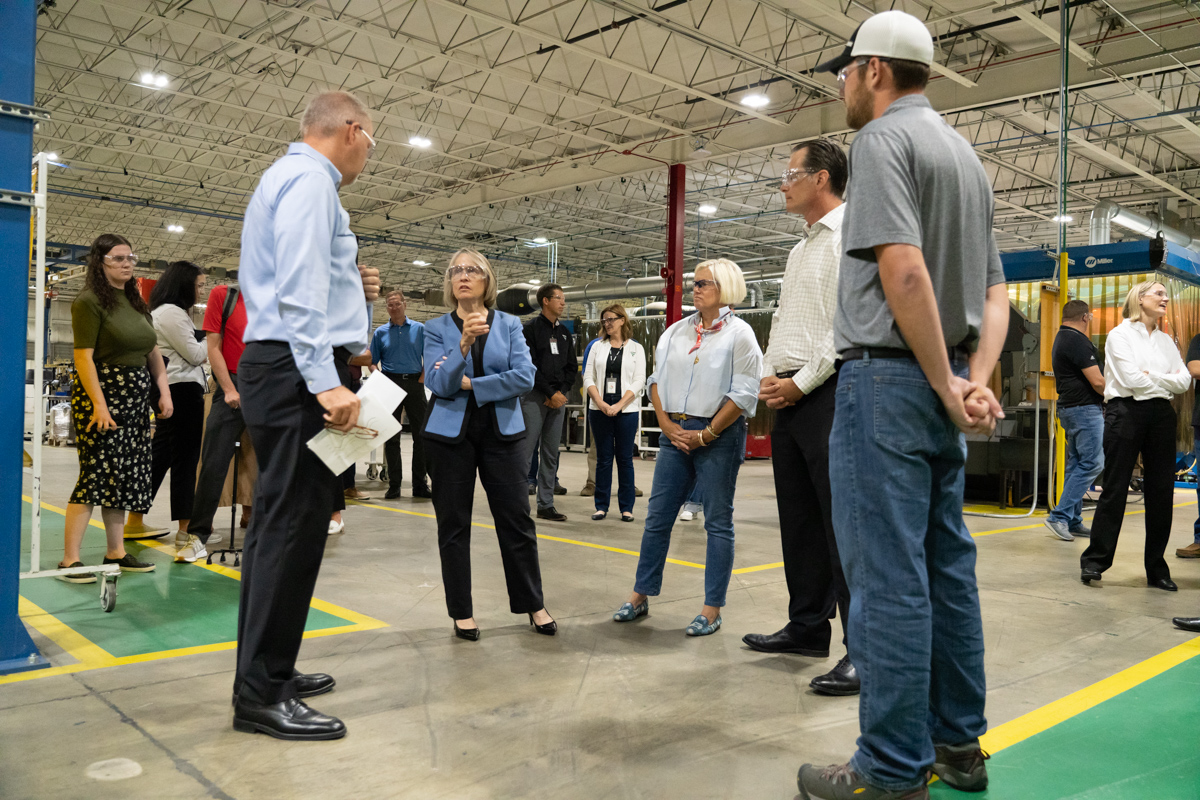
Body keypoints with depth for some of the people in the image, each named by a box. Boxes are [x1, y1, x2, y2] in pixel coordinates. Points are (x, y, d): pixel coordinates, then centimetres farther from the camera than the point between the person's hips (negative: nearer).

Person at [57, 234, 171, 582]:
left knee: (125, 474, 9)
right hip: (101, 393, -7)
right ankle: (70, 559, -5)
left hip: (135, 398, 7)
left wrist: (165, 392, 6)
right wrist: (99, 405, -21)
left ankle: (116, 552, 17)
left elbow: (154, 353, 17)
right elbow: (83, 357, -15)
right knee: (96, 472, -10)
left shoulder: (137, 303, 15)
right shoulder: (89, 302, -7)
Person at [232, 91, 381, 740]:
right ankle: (261, 696, -2)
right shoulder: (309, 179, -8)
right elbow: (300, 288, -20)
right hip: (297, 370, -11)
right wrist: (326, 382, -25)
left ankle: (268, 674, 24)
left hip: (281, 369, 11)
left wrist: (350, 288, 19)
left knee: (282, 521, 14)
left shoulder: (287, 177, 25)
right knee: (293, 523, -8)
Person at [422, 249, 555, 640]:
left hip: (502, 431, 0)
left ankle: (533, 605, 17)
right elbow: (438, 384, -10)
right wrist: (464, 344, -25)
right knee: (453, 523, 5)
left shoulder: (509, 324, 5)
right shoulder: (436, 328, 3)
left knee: (516, 518, 3)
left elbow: (524, 377, -8)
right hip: (451, 432, 0)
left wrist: (469, 384, -11)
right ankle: (462, 612, 17)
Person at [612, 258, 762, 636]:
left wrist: (706, 434, -11)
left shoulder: (739, 333, -3)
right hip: (676, 433, 5)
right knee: (657, 517, 6)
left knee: (718, 522, 2)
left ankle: (712, 610, 9)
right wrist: (666, 424, -2)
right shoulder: (676, 331, 13)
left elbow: (744, 393, -9)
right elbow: (657, 379, 12)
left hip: (718, 436, -5)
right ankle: (640, 597, 17)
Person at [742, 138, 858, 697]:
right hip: (788, 397, 9)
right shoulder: (801, 248, 22)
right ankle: (808, 628, 24)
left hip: (830, 394, -9)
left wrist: (802, 381, -14)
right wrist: (769, 376, 8)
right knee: (798, 519, 13)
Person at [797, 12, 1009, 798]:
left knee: (888, 576, -5)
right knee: (947, 564, 13)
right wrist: (977, 378, 0)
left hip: (890, 377, -9)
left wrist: (947, 388, -14)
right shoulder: (964, 152, 20)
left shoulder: (884, 138, -7)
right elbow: (995, 290, 13)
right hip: (942, 383, 9)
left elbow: (904, 270, -21)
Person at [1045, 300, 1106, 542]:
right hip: (1085, 408, -10)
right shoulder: (1078, 341, -16)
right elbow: (1097, 381, -18)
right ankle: (1059, 516, -11)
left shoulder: (1061, 338, 16)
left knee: (1076, 464, 11)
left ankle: (1073, 521, 14)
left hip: (1069, 407, 10)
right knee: (1092, 463, -8)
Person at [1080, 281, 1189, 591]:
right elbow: (1130, 379, -13)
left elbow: (1184, 381, 5)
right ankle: (1095, 560, 4)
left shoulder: (1166, 341, 17)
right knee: (1115, 488, -4)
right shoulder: (1120, 335, -1)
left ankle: (1157, 568, 13)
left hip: (1161, 414, 6)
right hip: (1127, 411, -5)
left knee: (1161, 490, 4)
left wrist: (1151, 377, -9)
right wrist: (1166, 380, 0)